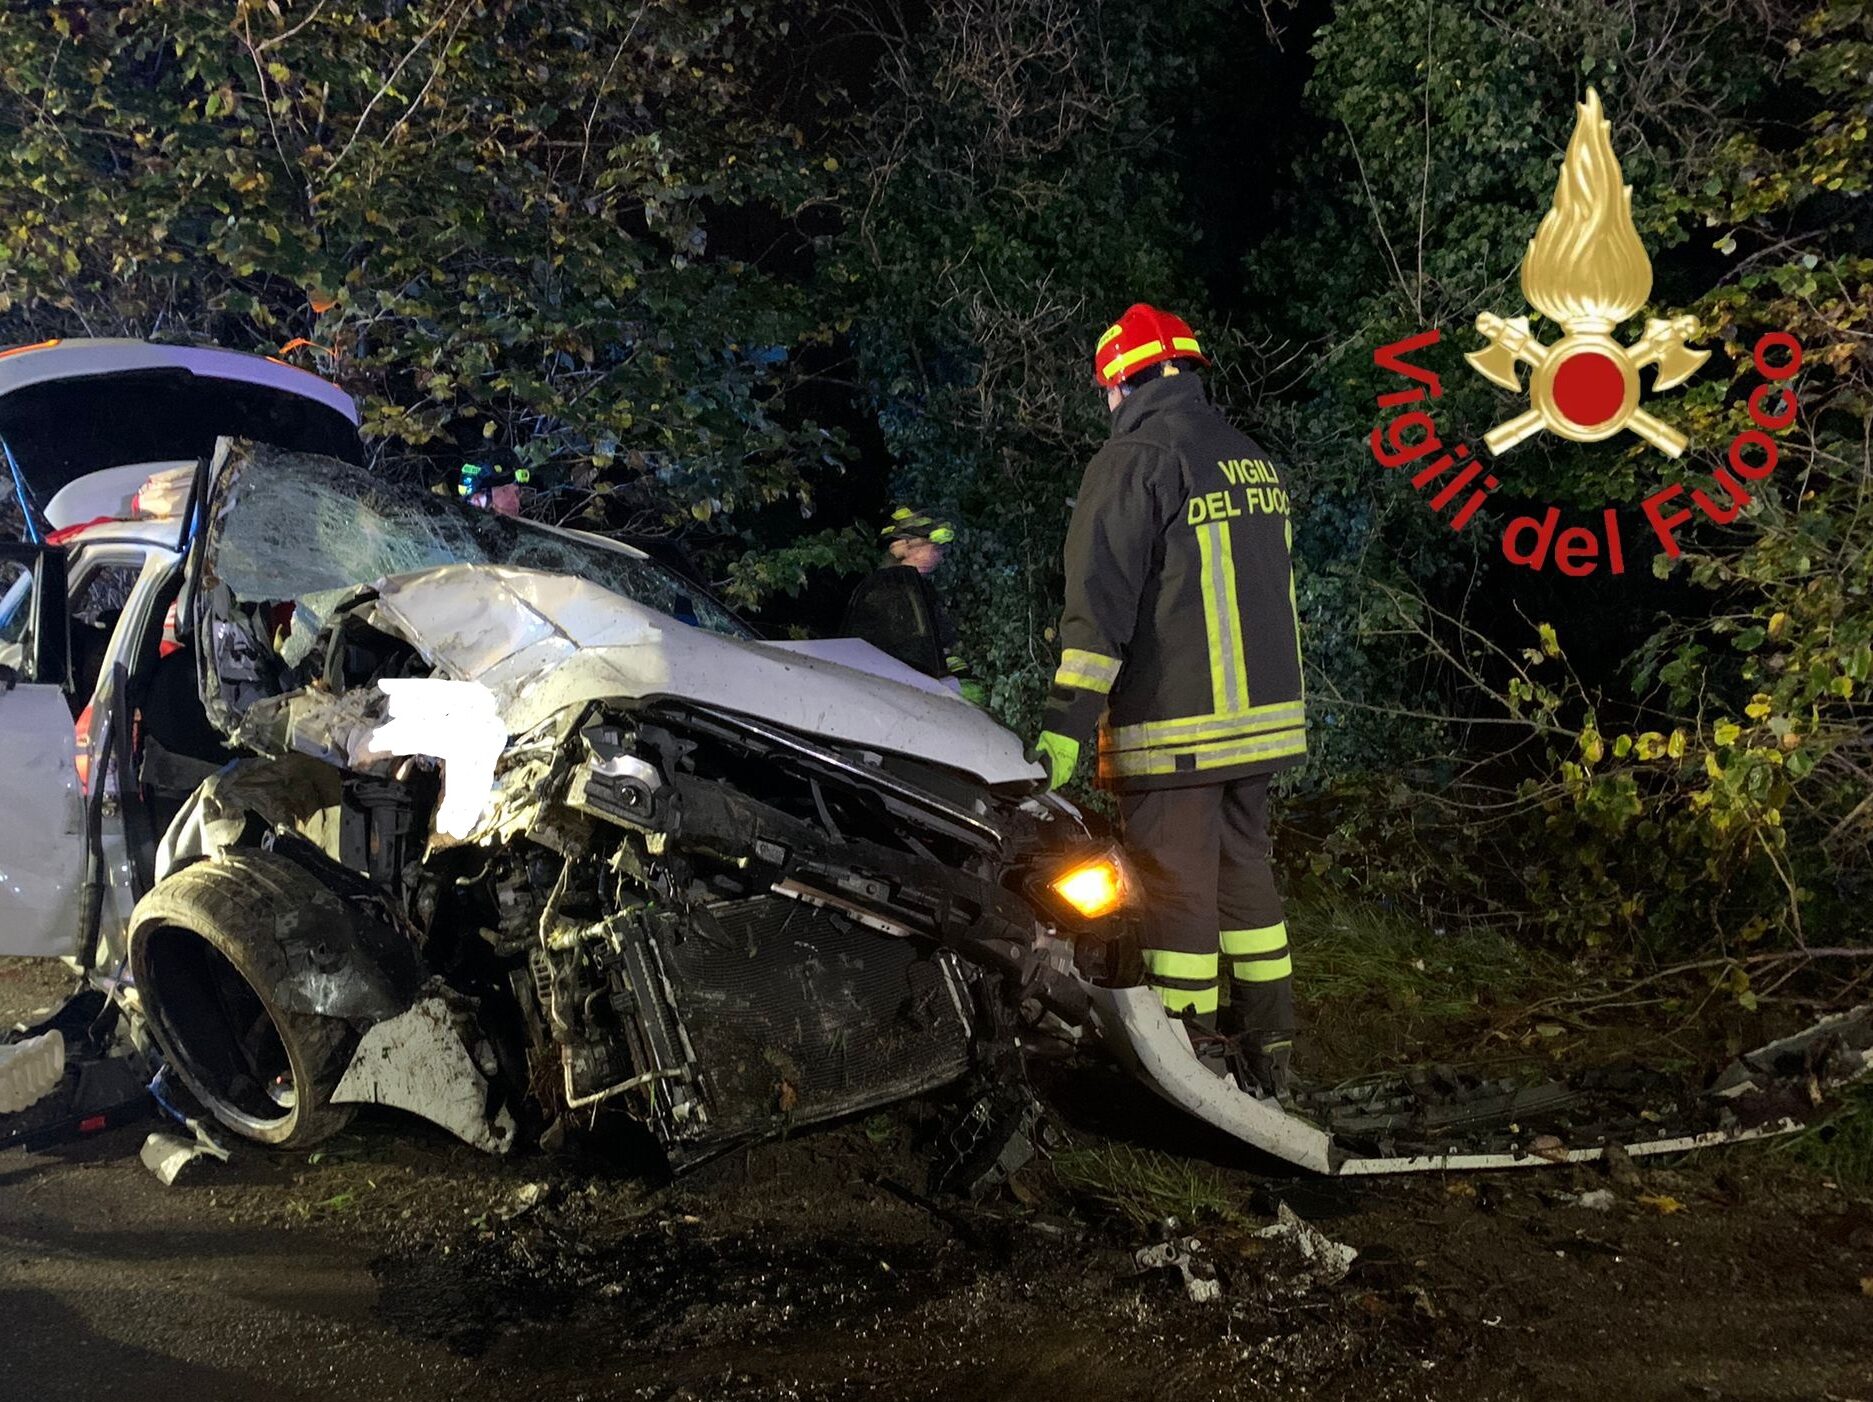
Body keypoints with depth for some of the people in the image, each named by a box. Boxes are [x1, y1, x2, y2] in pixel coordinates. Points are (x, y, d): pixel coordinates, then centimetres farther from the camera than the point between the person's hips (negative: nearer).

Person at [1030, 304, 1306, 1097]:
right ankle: (1267, 1054, 23)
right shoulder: (1254, 461, 16)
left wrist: (1067, 722, -18)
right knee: (1246, 874, 15)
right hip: (1261, 718, 8)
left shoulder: (1136, 458, -10)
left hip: (1173, 727, -8)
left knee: (1178, 890, -2)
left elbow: (1101, 600, -17)